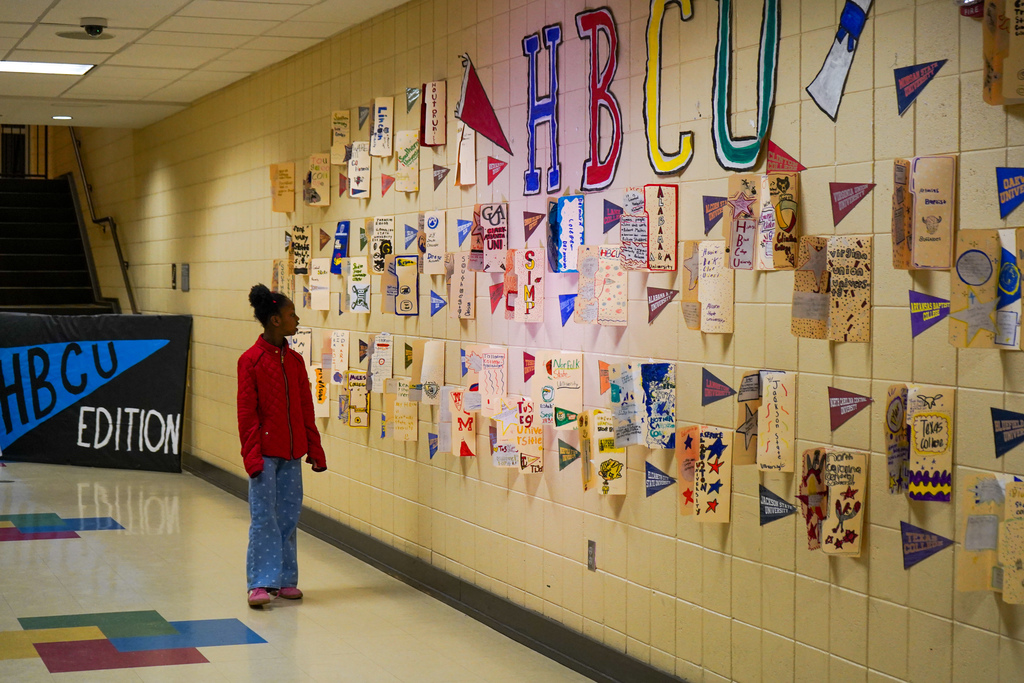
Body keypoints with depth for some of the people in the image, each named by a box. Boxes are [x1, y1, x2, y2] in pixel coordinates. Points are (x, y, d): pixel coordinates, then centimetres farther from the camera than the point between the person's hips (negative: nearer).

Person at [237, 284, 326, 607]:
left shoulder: (295, 360, 8)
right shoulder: (251, 360, -8)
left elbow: (306, 408, 12)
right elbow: (246, 412, -8)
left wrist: (314, 448, 11)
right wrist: (251, 455, -13)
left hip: (292, 453, 6)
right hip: (265, 453, -6)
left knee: (289, 515, 9)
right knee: (264, 517, -5)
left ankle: (285, 580, 17)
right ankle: (260, 583, -1)